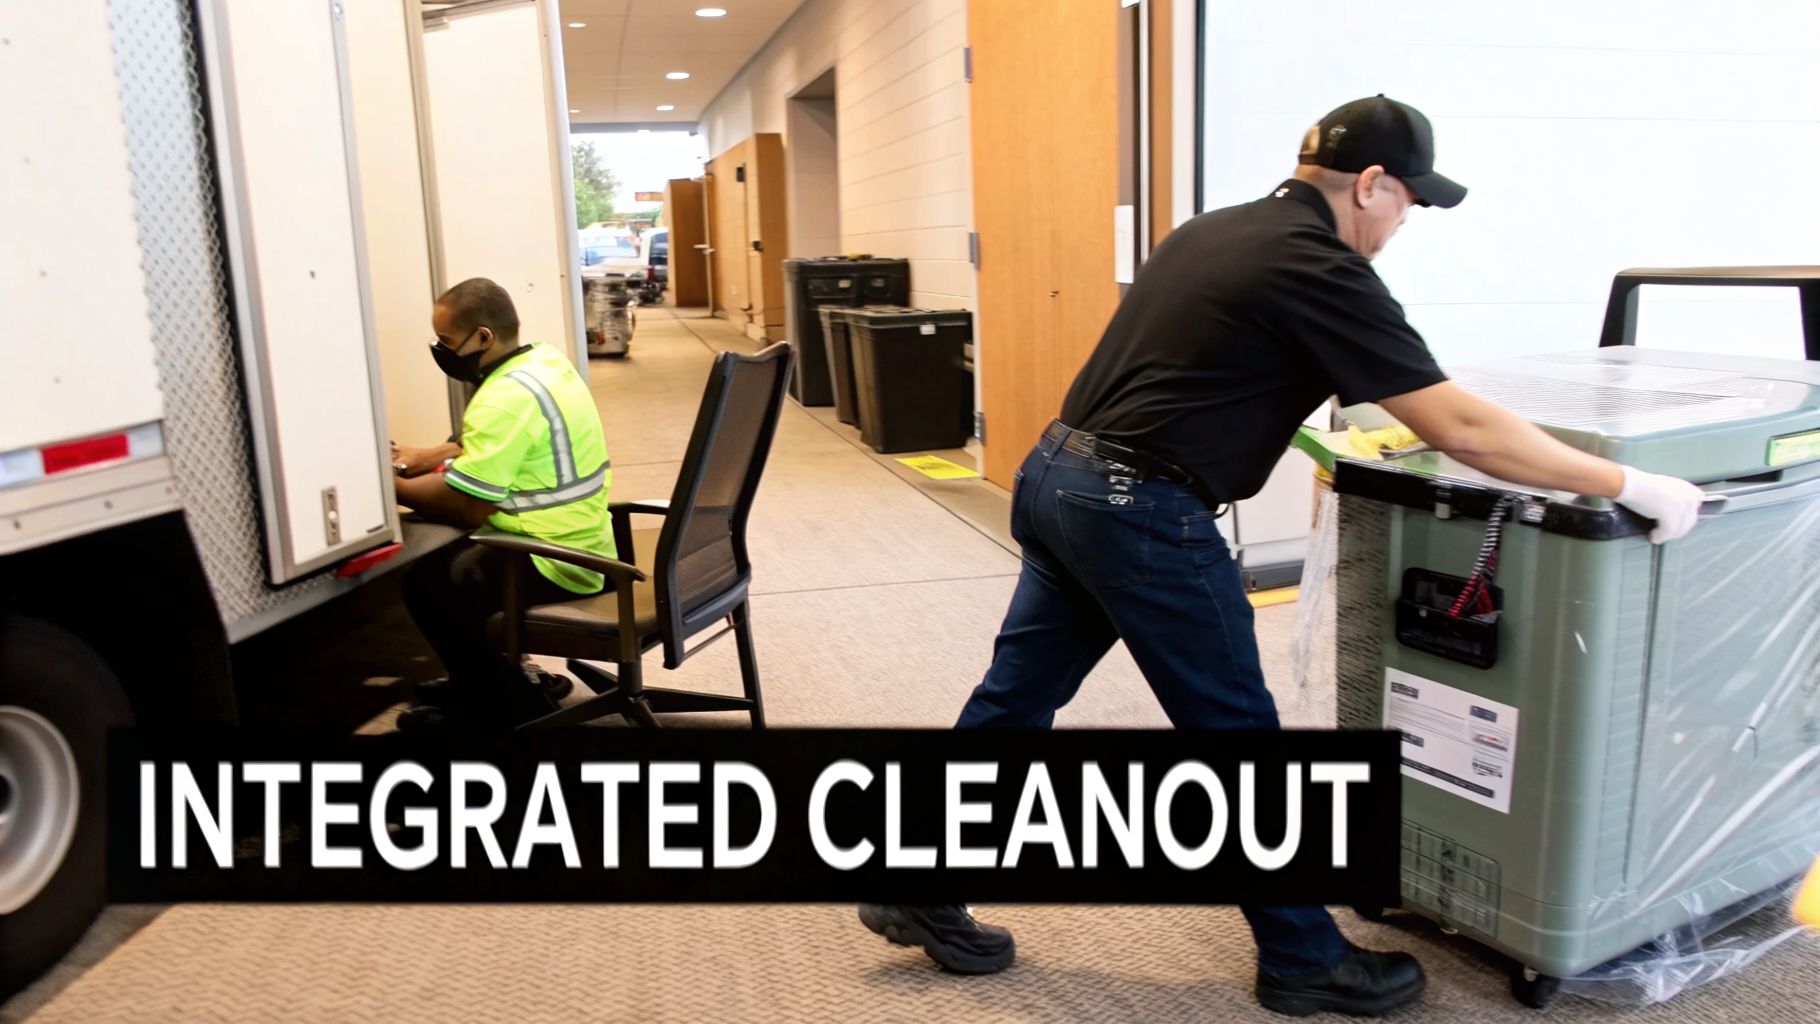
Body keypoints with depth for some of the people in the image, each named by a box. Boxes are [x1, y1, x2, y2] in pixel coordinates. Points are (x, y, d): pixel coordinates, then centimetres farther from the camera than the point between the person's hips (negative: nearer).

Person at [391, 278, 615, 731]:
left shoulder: (506, 398, -24)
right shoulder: (544, 360, 7)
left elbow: (466, 506, -23)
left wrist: (388, 485, -9)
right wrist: (426, 457, 12)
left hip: (554, 561, -10)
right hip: (582, 543, 10)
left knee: (428, 582, -4)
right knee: (446, 551, 20)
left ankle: (516, 709, 9)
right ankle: (479, 685, 31)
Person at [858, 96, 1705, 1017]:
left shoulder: (1214, 229, 16)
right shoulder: (1323, 271, -10)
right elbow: (1460, 428, -12)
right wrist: (1630, 486, -3)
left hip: (1056, 479, 9)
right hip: (1141, 513, -9)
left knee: (1014, 701, 17)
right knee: (1234, 736, 6)